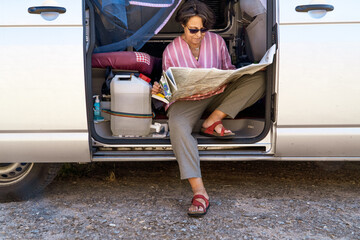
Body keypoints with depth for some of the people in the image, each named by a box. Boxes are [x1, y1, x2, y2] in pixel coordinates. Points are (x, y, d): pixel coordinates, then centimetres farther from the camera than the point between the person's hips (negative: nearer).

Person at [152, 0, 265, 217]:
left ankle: (212, 122, -24)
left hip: (218, 95, 3)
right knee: (177, 127, -38)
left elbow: (229, 70, 11)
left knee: (258, 78, -20)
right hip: (186, 100, -2)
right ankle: (199, 192, -45)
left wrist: (238, 75, -12)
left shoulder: (217, 41, 2)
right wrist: (160, 90, -16)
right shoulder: (171, 51, -1)